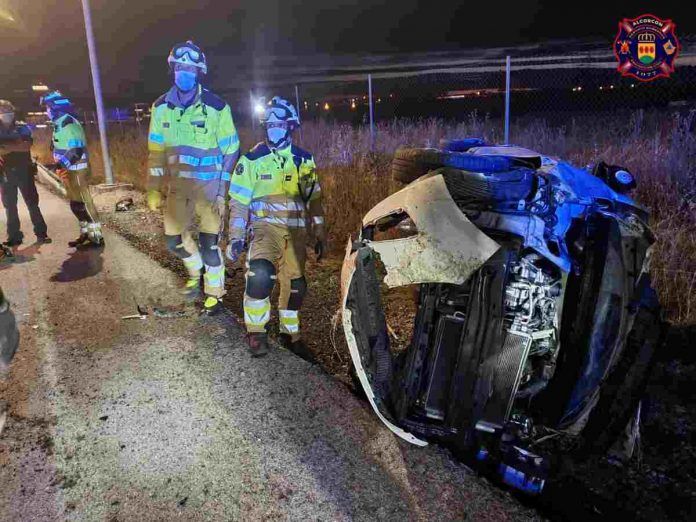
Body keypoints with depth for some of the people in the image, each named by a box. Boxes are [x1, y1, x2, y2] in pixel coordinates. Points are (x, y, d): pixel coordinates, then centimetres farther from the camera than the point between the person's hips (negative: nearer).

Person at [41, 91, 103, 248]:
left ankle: (97, 237, -5)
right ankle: (85, 234, 22)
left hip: (77, 171, -10)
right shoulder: (60, 124, 16)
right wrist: (60, 166, 25)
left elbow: (77, 150, -26)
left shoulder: (69, 124, -17)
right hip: (69, 171, 10)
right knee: (76, 204, 13)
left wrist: (61, 163, -31)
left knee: (84, 203, -8)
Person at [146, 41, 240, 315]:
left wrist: (223, 192, -11)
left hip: (209, 184, -4)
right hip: (178, 184, 4)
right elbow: (156, 150, 7)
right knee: (174, 239, 11)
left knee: (209, 243, -1)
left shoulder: (216, 107, -11)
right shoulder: (162, 107, 1)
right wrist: (153, 189, 5)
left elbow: (230, 151, -8)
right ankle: (196, 271, 41)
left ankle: (214, 292, 19)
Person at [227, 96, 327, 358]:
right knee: (260, 274, -28)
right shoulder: (252, 159, -1)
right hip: (266, 225, -4)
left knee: (294, 284, 8)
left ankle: (290, 333, 29)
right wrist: (236, 237, -5)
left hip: (296, 230, 4)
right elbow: (238, 201, 0)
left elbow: (314, 200, 13)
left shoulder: (304, 160, 9)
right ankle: (256, 333, -10)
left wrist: (320, 235, 11)